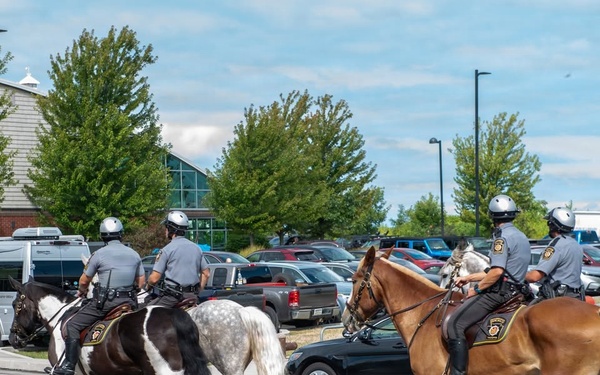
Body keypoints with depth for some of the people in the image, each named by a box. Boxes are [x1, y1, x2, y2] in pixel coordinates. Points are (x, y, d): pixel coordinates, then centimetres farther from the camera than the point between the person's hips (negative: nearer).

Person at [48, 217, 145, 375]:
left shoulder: (99, 254, -6)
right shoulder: (134, 254, 9)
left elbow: (84, 281, 1)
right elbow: (141, 282, 14)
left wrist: (82, 291, 24)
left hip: (104, 302, -5)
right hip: (129, 302, 5)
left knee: (72, 325, 3)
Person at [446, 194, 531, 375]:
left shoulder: (503, 236, -13)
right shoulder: (521, 237, 18)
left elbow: (497, 272, -24)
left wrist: (476, 289, -12)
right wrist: (468, 278, 24)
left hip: (499, 292, -11)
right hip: (513, 290, 11)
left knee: (455, 324, -18)